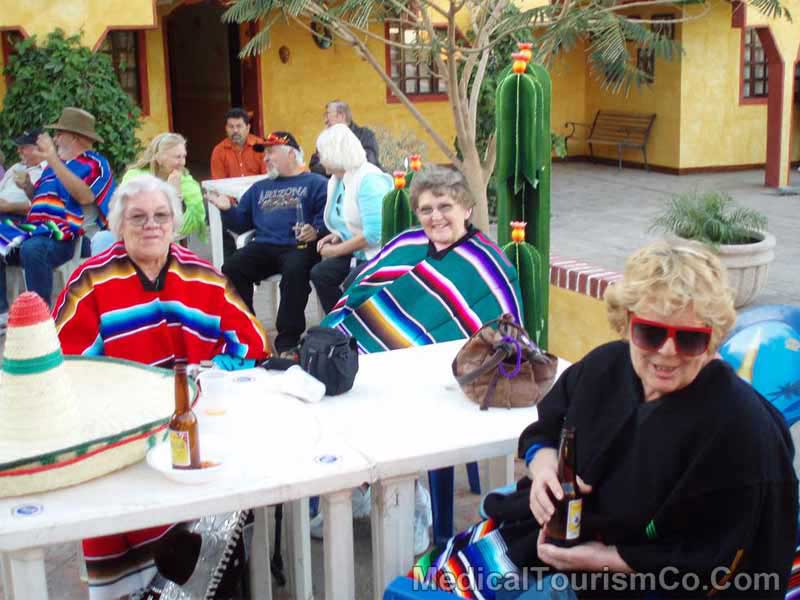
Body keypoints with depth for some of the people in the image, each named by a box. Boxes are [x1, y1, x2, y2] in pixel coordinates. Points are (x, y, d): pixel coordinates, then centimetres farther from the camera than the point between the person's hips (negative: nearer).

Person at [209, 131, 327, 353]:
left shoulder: (315, 183, 13)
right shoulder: (259, 188, 31)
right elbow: (242, 222, 28)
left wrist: (316, 230, -22)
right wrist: (227, 209, 9)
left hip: (298, 247, -5)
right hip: (264, 247, 5)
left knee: (294, 271, -38)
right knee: (230, 269, -23)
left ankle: (288, 340, -29)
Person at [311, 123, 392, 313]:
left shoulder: (369, 179, -20)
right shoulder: (337, 180, 9)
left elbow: (374, 234, -27)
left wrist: (336, 250, -16)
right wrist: (338, 235, 3)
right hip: (358, 253, 9)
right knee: (320, 273, -8)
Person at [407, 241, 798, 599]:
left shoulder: (742, 428, -25)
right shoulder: (605, 366, -9)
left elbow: (714, 564, -19)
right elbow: (545, 429, 9)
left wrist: (605, 559, -24)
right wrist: (543, 465, -14)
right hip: (564, 524, 6)